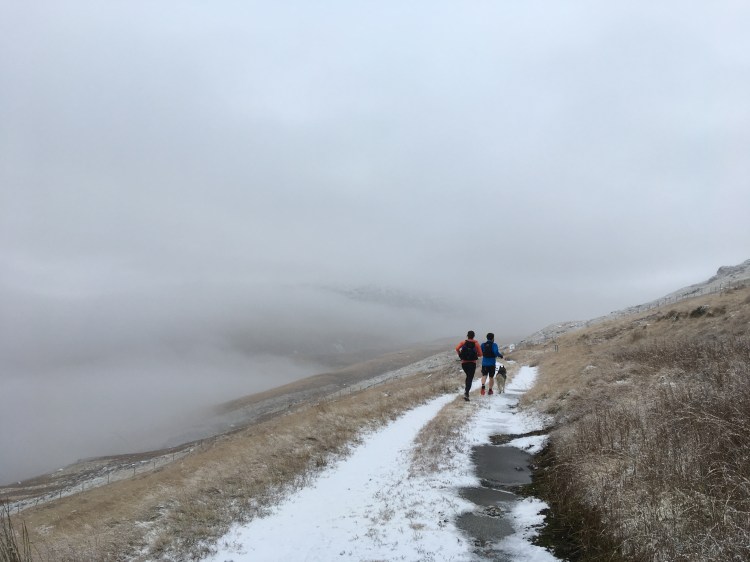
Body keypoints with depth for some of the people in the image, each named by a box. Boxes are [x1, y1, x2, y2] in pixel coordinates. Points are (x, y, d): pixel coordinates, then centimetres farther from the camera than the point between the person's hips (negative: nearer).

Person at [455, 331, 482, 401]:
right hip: (472, 363, -2)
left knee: (468, 376, 26)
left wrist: (460, 355, 0)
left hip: (464, 363, 2)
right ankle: (466, 393, -20)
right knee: (470, 379, -3)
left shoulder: (463, 342, -1)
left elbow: (457, 349, -16)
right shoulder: (476, 343, -3)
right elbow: (480, 354, -5)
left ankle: (466, 391, 21)